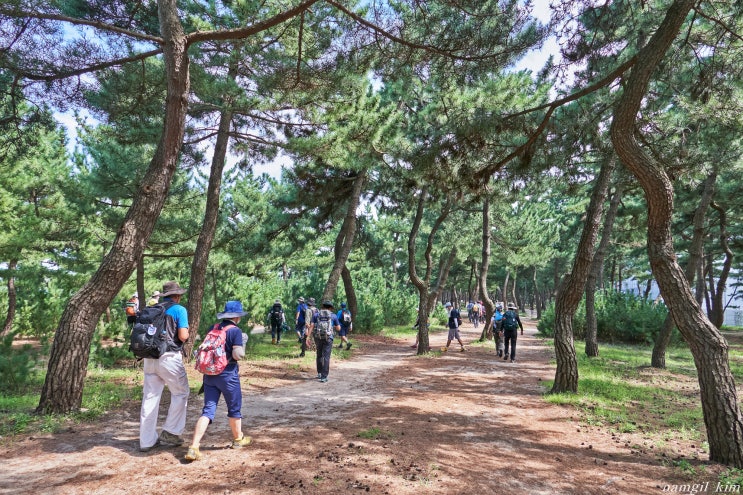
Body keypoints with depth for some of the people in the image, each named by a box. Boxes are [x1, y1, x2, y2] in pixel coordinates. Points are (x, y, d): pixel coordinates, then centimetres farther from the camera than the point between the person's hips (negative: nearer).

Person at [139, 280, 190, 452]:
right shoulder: (179, 309, -5)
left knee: (150, 397, 10)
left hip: (150, 357, 6)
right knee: (180, 393, 11)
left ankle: (147, 440, 15)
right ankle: (170, 434, 10)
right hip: (169, 357, -6)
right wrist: (187, 332, 9)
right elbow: (183, 336, -13)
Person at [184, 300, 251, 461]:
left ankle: (193, 447, -6)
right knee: (234, 408, 15)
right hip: (228, 375, -5)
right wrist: (243, 342, -1)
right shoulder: (235, 331, -13)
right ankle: (238, 439, 33)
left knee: (208, 410, 6)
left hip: (209, 374, 5)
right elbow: (238, 355, -18)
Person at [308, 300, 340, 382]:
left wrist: (308, 337, -6)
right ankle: (324, 377, -6)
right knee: (326, 357, -1)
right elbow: (338, 329, 10)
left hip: (318, 337, 2)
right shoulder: (334, 315, 7)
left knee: (319, 355, 21)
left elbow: (311, 326, -2)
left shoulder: (316, 314, 10)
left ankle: (319, 373, 26)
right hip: (328, 338, -2)